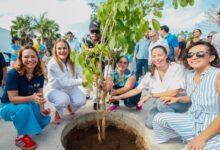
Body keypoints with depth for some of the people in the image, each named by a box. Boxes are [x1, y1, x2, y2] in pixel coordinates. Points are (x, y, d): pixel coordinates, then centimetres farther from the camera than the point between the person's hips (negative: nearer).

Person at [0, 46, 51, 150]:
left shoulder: (39, 75, -12)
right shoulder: (13, 74, -26)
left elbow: (40, 94, -6)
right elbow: (13, 98, -27)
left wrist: (42, 109, -21)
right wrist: (32, 98, -42)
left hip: (28, 104, 5)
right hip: (9, 106, -4)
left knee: (45, 119, -15)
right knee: (24, 108, -37)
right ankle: (21, 136, -11)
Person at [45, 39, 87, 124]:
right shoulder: (52, 64, -25)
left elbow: (80, 73, -13)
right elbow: (64, 82, -29)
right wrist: (81, 81, -32)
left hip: (69, 88, 4)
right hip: (54, 90, -4)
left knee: (81, 100, -20)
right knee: (64, 100, -35)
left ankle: (70, 106, 18)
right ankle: (58, 112, 4)